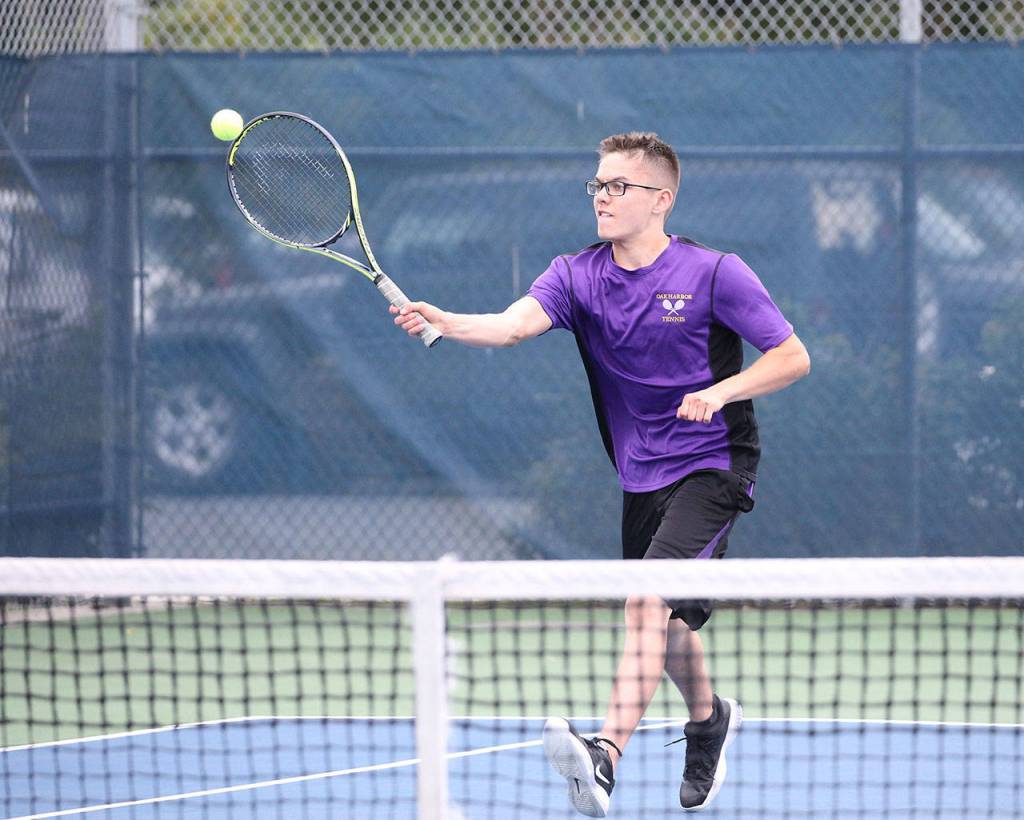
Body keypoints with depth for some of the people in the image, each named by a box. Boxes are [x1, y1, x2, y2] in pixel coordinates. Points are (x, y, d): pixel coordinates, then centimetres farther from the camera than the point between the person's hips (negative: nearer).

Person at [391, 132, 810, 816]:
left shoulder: (714, 274, -10)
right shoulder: (577, 276, 0)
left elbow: (793, 357, -7)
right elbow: (514, 324, -19)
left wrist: (720, 392, -23)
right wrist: (443, 322, -39)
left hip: (710, 469, -6)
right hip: (641, 476, 6)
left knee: (649, 601, -24)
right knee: (664, 625, 18)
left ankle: (605, 759, -37)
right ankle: (709, 720, 49)